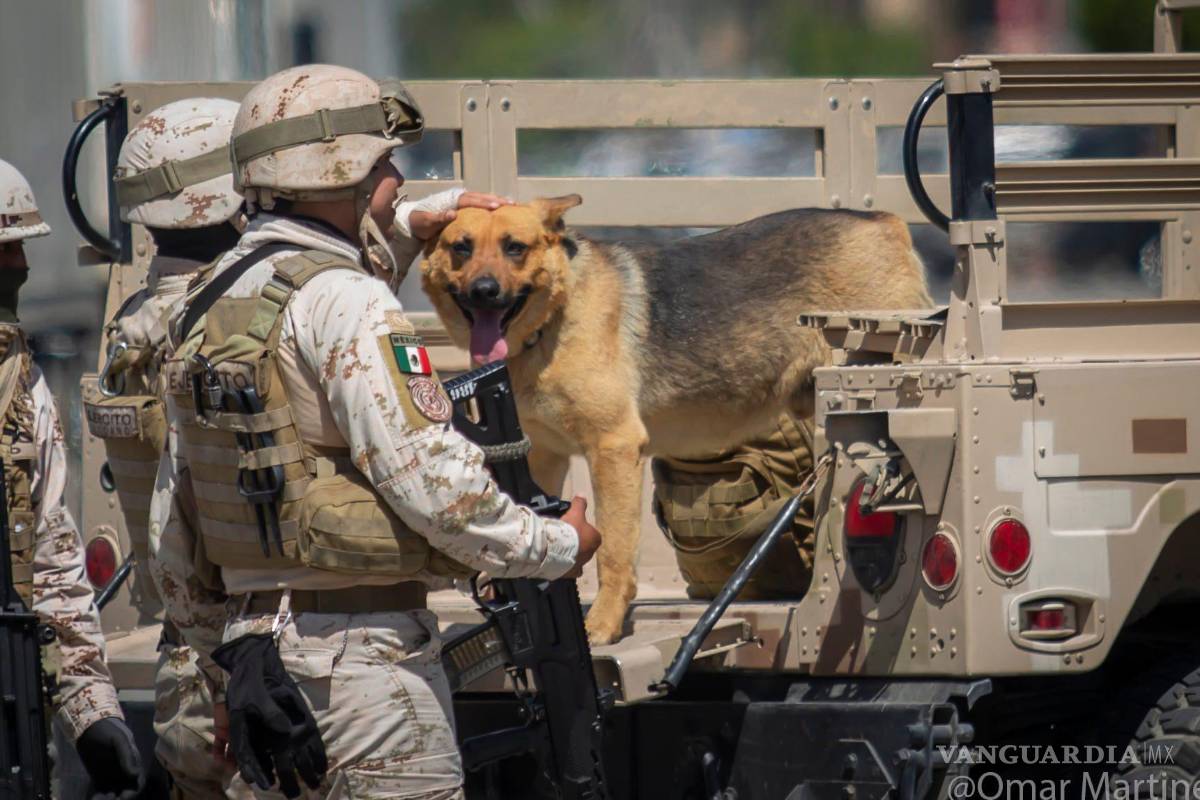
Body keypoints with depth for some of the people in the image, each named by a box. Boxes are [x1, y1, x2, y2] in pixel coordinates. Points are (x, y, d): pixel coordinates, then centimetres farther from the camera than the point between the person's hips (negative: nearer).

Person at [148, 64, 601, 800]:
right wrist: (558, 546, -6)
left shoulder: (211, 304, 14)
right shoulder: (346, 304, -14)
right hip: (364, 655, -9)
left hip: (260, 642, 9)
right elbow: (429, 477, -19)